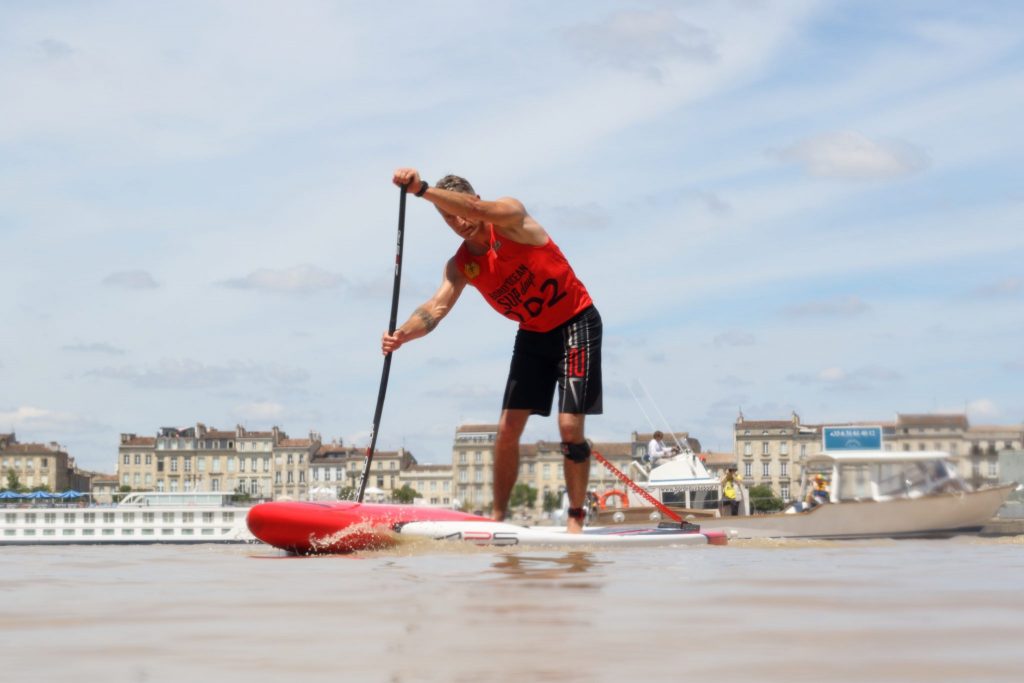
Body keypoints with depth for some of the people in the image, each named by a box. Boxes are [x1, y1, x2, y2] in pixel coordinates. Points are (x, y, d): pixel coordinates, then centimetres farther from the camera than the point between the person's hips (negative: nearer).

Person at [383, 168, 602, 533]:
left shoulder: (511, 215, -17)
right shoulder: (460, 266, -3)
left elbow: (475, 209, -39)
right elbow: (437, 307, -18)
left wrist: (422, 189, -50)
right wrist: (403, 333, -38)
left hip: (577, 324, -6)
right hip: (532, 335, 6)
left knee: (570, 426, -13)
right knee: (508, 428, -1)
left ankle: (576, 518, -1)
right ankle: (498, 516, 9)